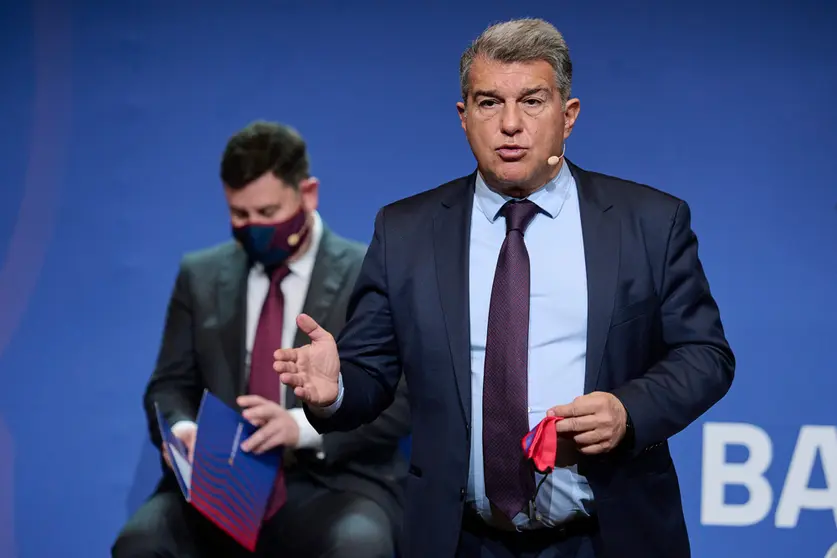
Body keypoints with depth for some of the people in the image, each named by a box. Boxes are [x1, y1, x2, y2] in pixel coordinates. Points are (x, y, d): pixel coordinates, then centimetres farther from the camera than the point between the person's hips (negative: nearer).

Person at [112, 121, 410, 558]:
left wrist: (302, 427, -23)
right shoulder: (200, 276, 13)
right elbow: (171, 385, 14)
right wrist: (181, 428, -11)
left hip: (333, 483, -3)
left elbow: (400, 401, -6)